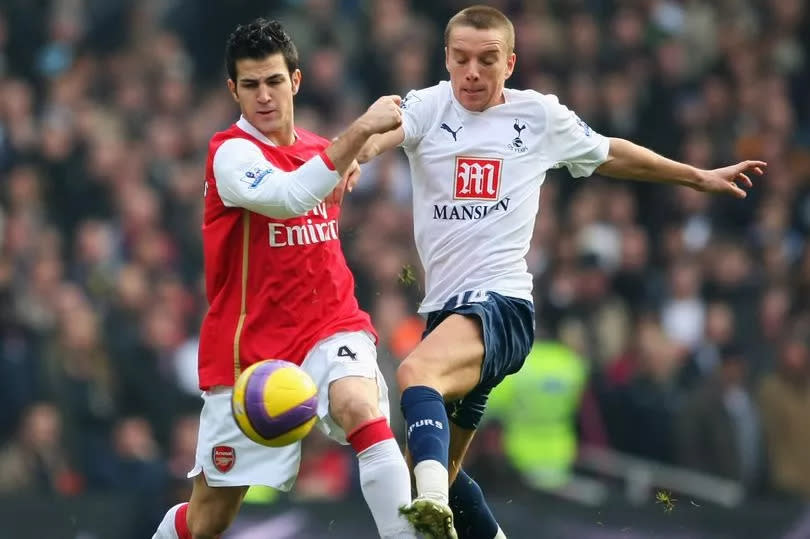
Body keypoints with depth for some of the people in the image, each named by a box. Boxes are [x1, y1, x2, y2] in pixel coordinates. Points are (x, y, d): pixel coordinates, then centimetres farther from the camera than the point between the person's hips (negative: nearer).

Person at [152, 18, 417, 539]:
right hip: (248, 347, -3)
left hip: (330, 328, 3)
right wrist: (361, 130, -39)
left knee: (359, 406, -33)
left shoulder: (318, 148, 9)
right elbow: (289, 198, -34)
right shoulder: (232, 152, -12)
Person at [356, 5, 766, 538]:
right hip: (445, 308, 5)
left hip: (501, 301, -5)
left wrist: (700, 177, 33)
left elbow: (612, 154, 25)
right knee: (439, 470, 14)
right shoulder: (430, 107, 6)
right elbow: (385, 130, -18)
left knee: (417, 372, -38)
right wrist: (356, 152, -43)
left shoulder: (540, 115, 7)